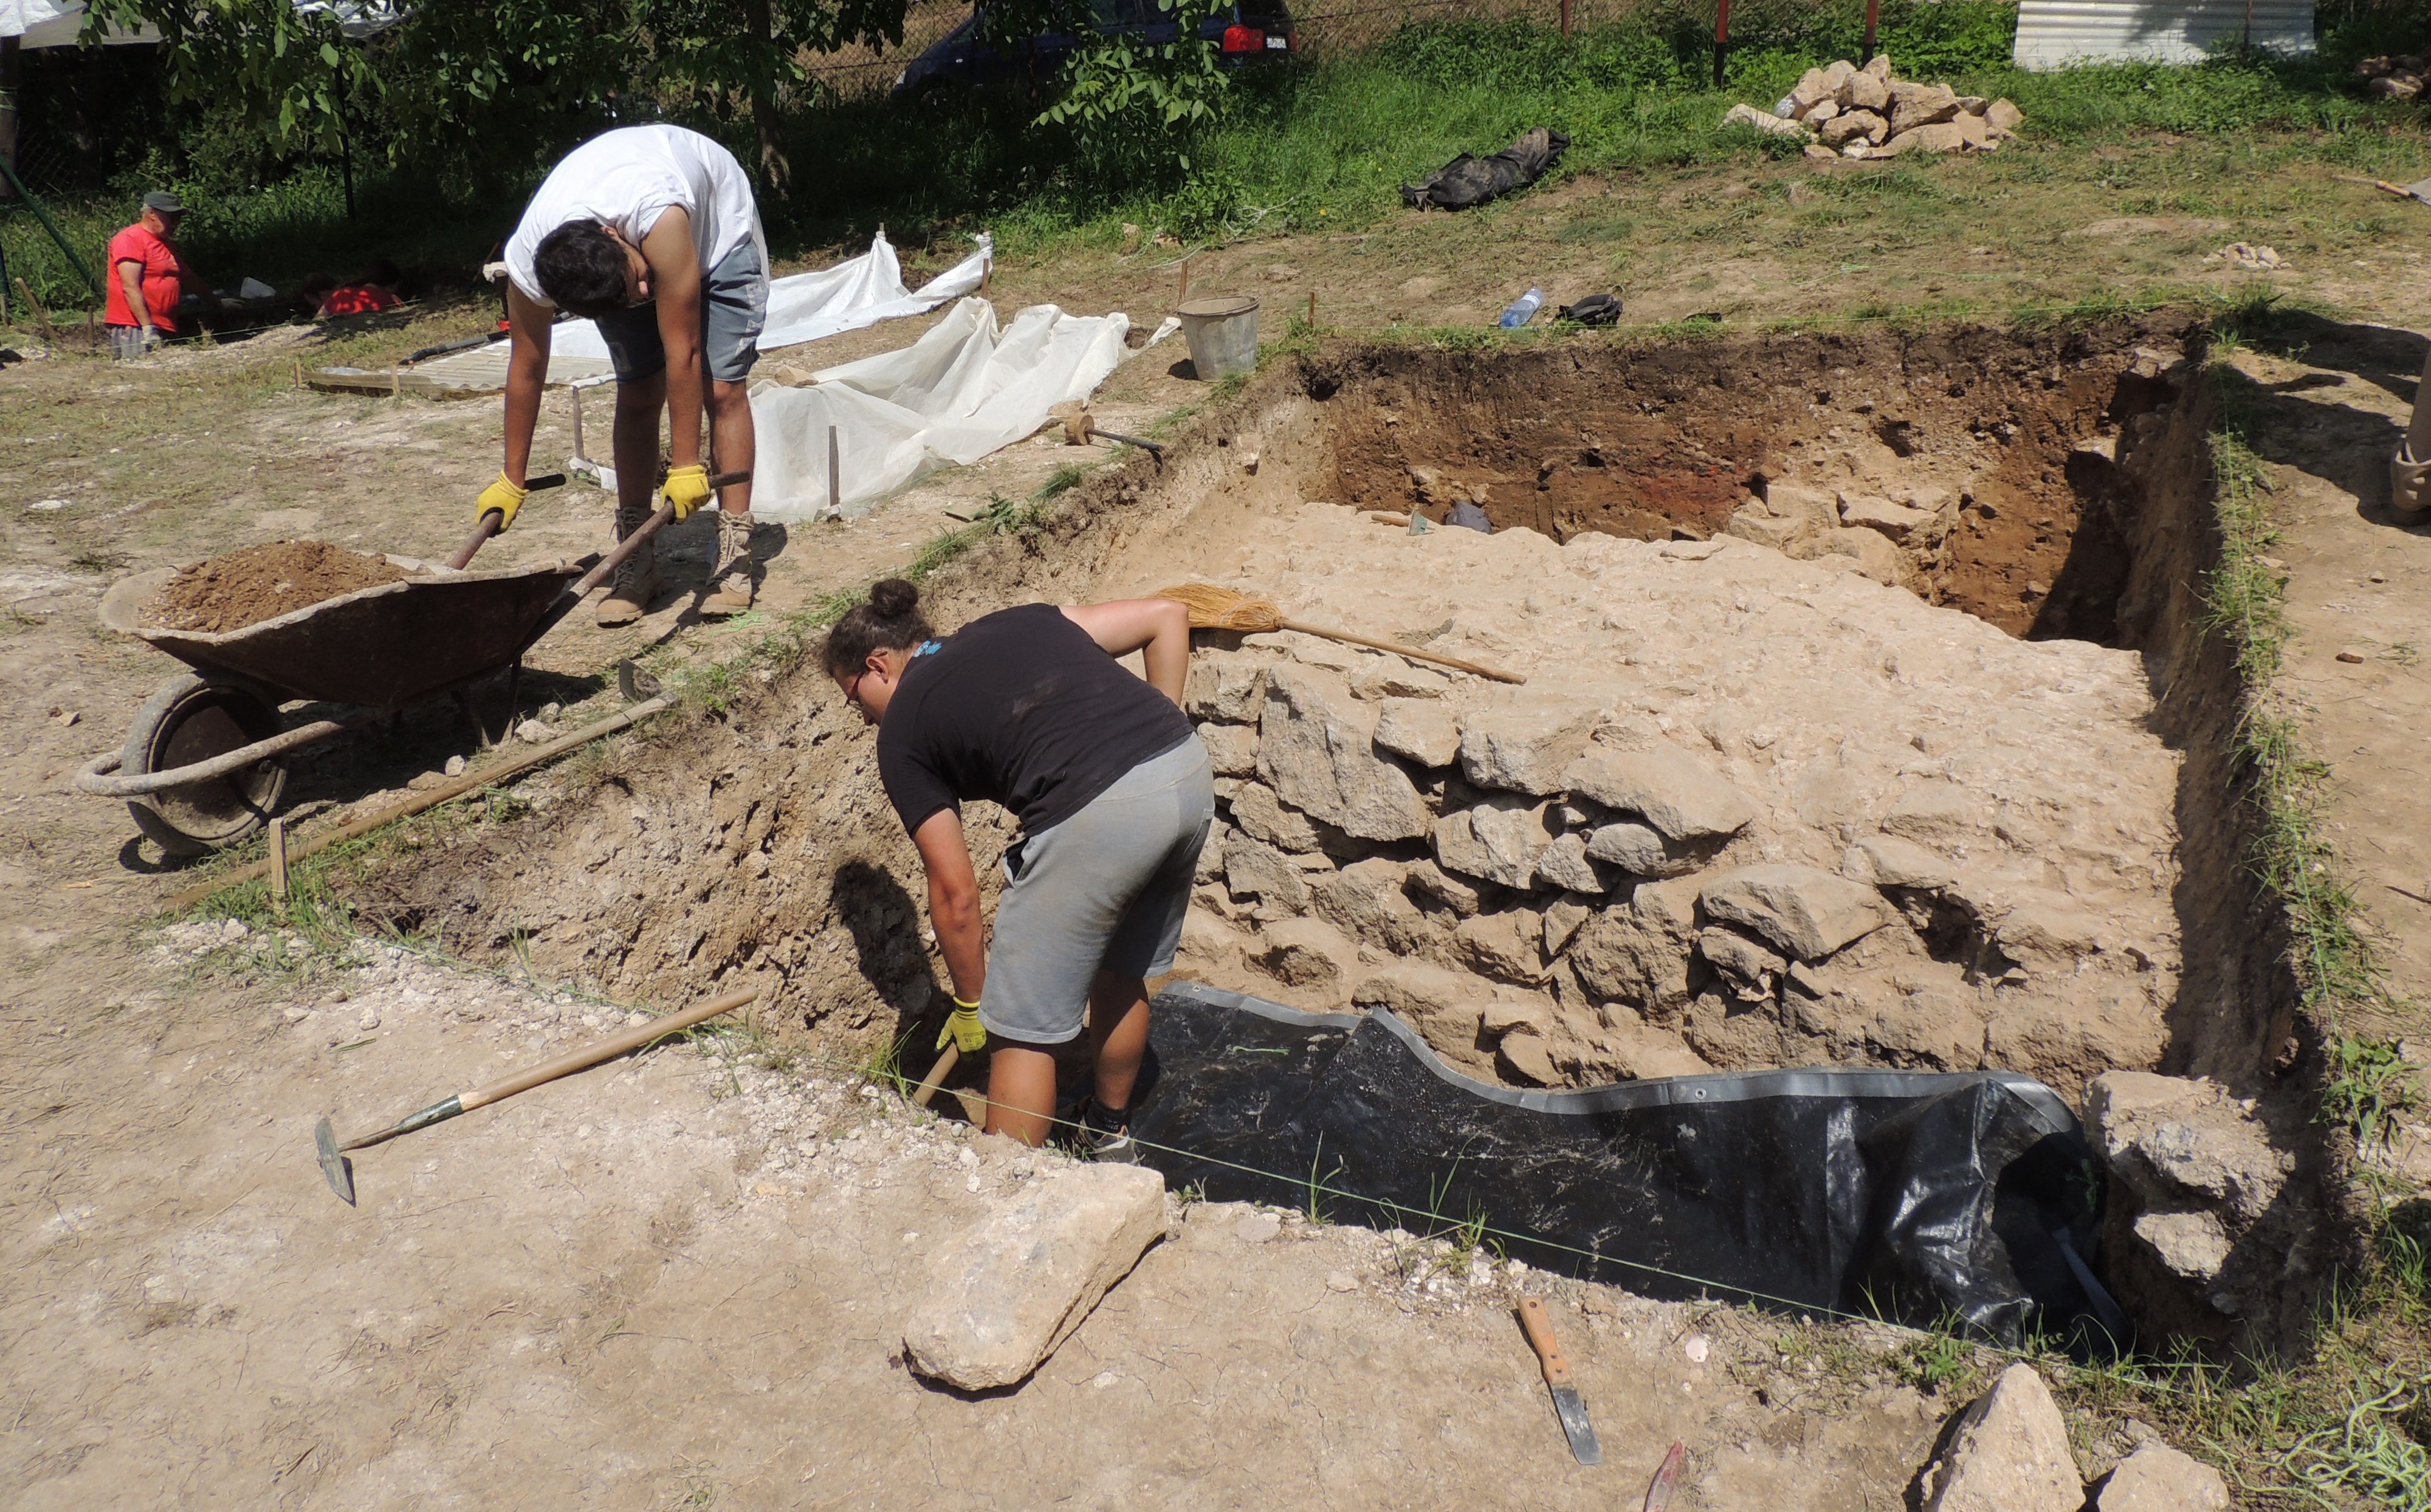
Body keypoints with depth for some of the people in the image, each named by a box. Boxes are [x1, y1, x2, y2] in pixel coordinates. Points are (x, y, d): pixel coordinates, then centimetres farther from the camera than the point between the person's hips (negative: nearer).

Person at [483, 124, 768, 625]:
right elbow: (526, 369, -17)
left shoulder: (658, 214, -46)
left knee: (721, 388, -15)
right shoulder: (526, 266, -32)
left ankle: (734, 554, -12)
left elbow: (682, 351, -39)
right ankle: (637, 561, 0)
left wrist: (686, 465, -33)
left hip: (717, 225, -3)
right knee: (637, 395, -7)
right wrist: (511, 481, -8)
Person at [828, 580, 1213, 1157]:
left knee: (1023, 1028, 11)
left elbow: (956, 894, 9)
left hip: (1097, 813, -7)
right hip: (1191, 770, 8)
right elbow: (1167, 615, 18)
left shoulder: (903, 728, 11)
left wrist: (971, 1004, 23)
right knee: (1122, 974, 30)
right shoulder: (1016, 622, 24)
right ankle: (1110, 1135, 49)